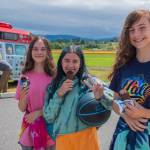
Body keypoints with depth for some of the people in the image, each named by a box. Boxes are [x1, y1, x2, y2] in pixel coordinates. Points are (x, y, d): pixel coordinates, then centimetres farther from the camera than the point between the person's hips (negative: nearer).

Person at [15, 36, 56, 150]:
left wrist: (38, 112, -14)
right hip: (29, 128, 1)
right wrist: (23, 97, -19)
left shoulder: (54, 75, -7)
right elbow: (22, 108, 0)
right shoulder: (25, 76, -3)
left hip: (49, 127, -1)